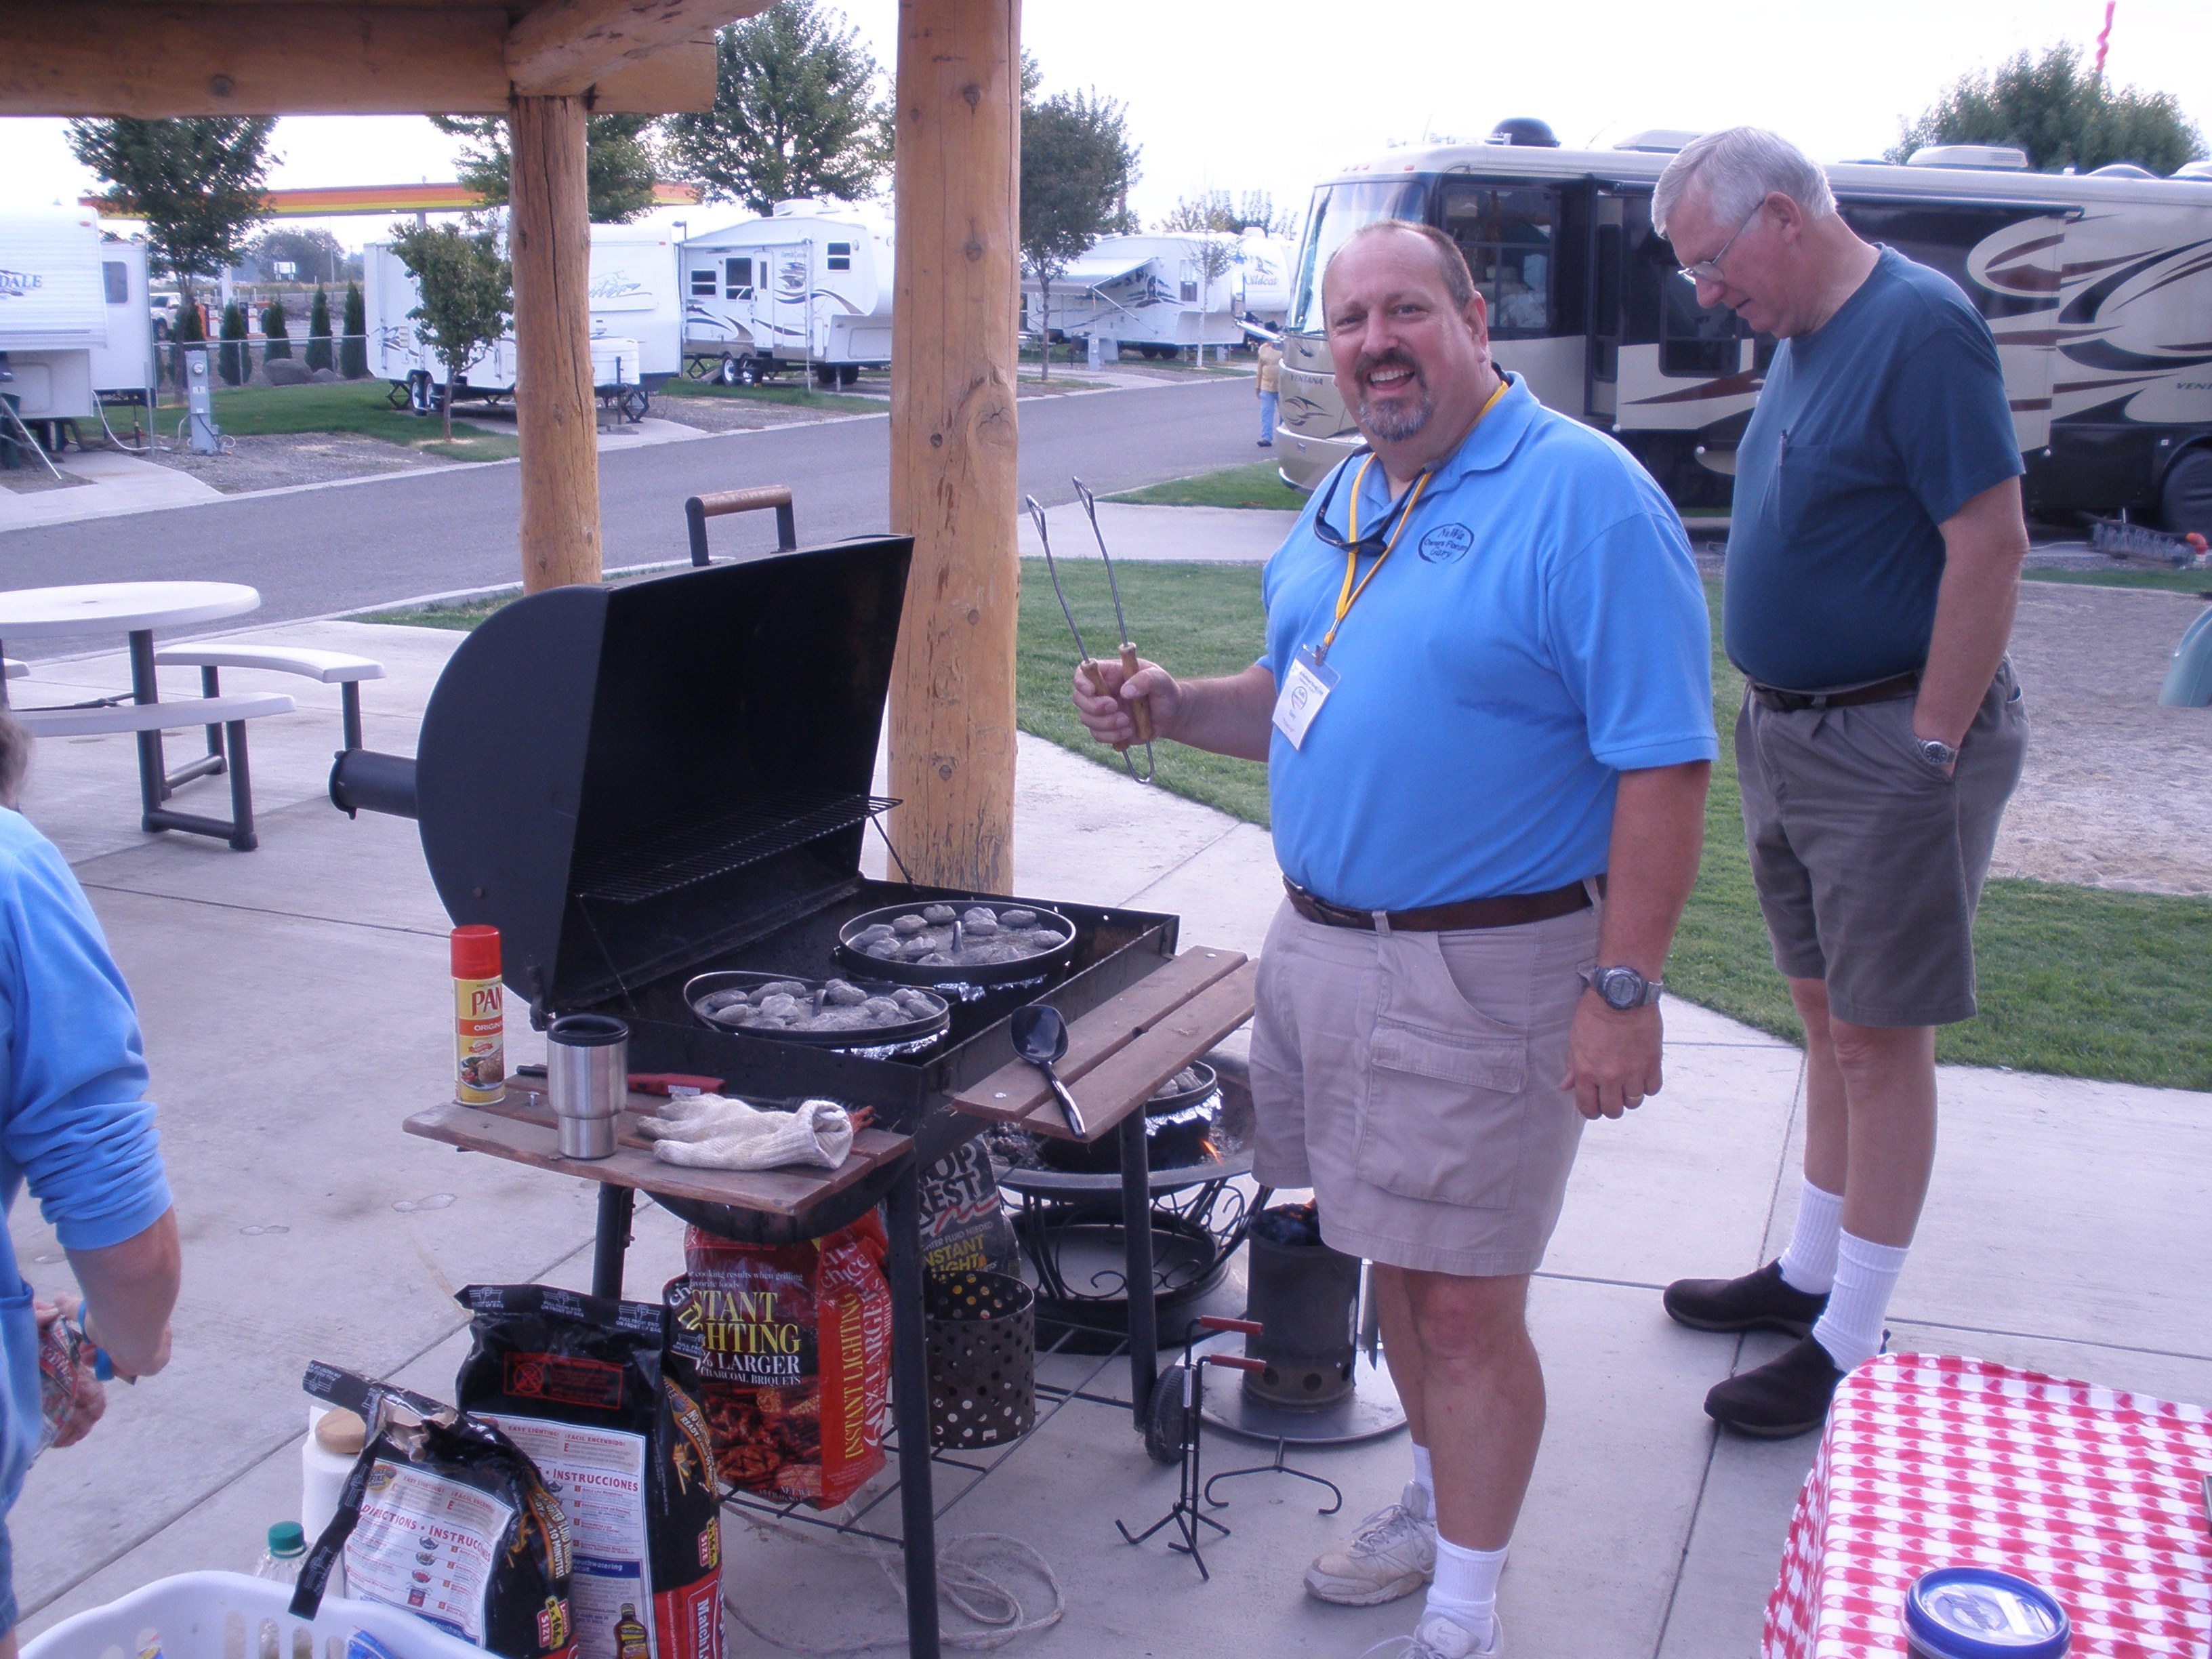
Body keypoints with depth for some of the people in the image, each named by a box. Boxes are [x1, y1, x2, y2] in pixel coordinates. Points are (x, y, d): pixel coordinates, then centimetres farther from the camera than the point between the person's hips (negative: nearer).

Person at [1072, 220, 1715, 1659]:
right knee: (1395, 1261, 20)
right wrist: (1171, 707, 3)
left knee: (1467, 1305, 2)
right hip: (1321, 942, 8)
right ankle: (1439, 1508, 41)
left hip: (1484, 971, -7)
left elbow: (1664, 765, -18)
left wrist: (1623, 992, -21)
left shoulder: (1587, 496, -15)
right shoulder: (1346, 498, 11)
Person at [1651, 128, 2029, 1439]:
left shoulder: (1921, 325, -17)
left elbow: (1992, 547, -21)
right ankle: (1812, 1272, 31)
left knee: (1882, 1036, 0)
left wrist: (1930, 749, -20)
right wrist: (1776, 717, 12)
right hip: (1793, 731, 9)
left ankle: (1853, 1342, 11)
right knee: (1828, 1011, 17)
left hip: (1894, 741, -9)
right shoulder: (1807, 338, 11)